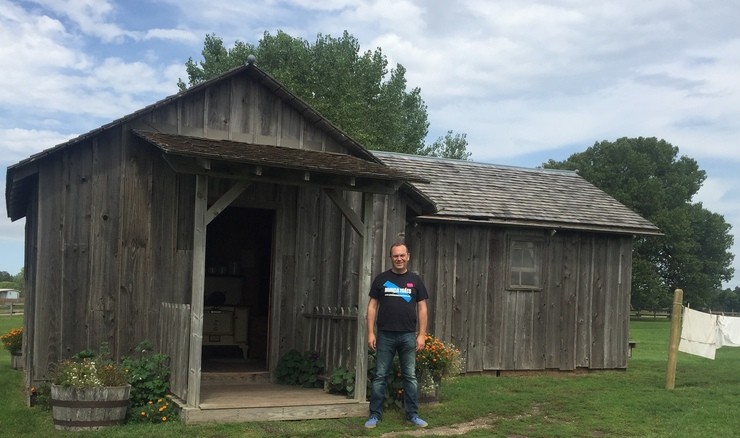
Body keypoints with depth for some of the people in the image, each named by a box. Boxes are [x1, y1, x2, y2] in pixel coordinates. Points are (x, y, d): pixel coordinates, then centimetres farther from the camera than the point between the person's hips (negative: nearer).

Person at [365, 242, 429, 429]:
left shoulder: (415, 280, 6)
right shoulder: (381, 279, 4)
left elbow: (422, 308, 5)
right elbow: (372, 306, 3)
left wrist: (422, 334, -2)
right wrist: (371, 333, -4)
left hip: (408, 336, 1)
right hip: (385, 336, -1)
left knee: (410, 376, 7)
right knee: (380, 376, 4)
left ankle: (412, 414, 16)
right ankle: (375, 415, 11)